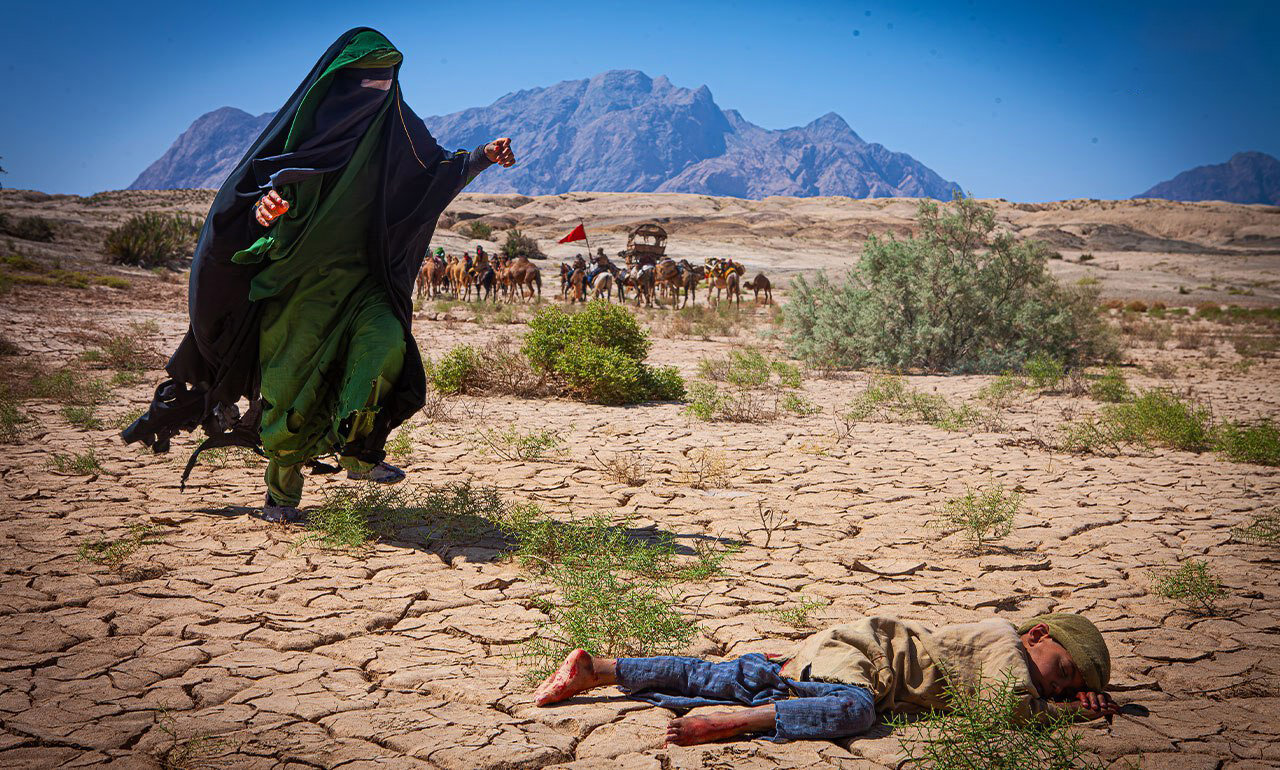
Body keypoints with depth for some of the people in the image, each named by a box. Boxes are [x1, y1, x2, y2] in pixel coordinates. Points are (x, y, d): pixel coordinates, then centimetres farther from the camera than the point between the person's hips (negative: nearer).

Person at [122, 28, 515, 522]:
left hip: (362, 277, 3)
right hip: (303, 277, -3)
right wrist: (263, 206, -27)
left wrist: (481, 158, 0)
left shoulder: (394, 127, 7)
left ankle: (356, 450, -11)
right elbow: (256, 177, -4)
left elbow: (436, 172, 16)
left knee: (386, 343, -26)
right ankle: (282, 492, 16)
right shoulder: (306, 123, -4)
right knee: (296, 380, 0)